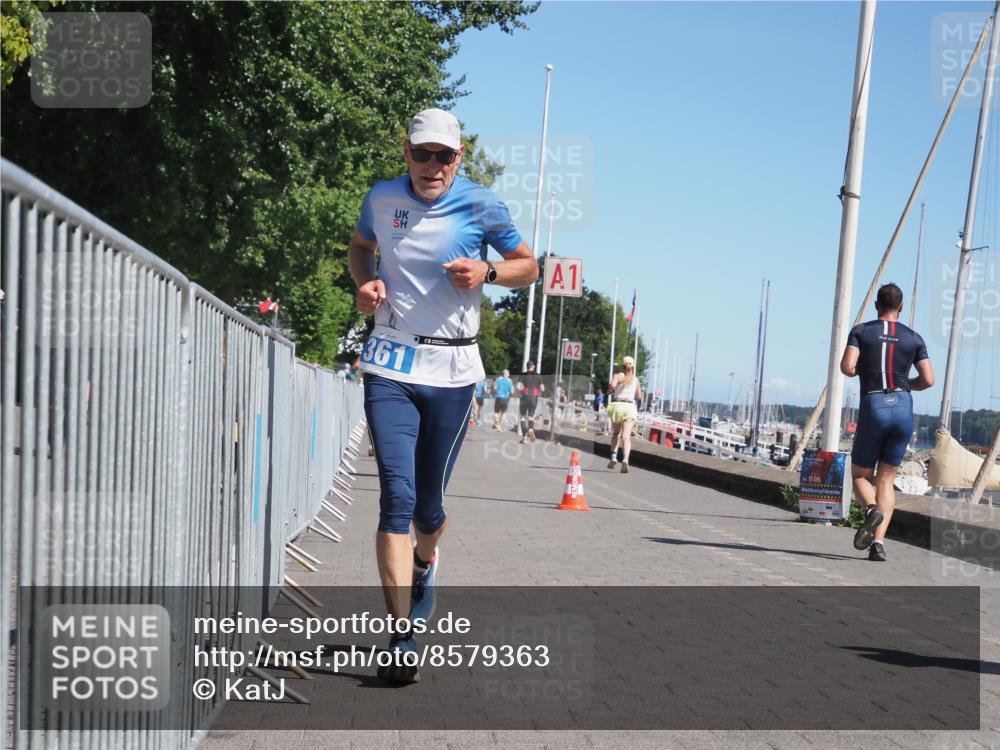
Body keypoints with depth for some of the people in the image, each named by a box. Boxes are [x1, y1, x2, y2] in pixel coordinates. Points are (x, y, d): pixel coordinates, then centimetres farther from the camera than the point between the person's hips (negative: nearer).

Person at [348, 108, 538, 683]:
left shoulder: (482, 205, -2)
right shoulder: (382, 198, 5)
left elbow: (528, 267, 9)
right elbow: (360, 247, 25)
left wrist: (486, 272, -12)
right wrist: (365, 283, 3)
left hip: (452, 370, 0)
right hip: (390, 365, 1)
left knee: (428, 505, 7)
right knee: (397, 497, -13)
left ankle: (425, 563, 44)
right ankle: (402, 638, -10)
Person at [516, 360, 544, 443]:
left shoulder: (523, 375, 0)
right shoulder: (538, 376, 5)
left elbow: (518, 387, -9)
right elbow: (542, 389, 0)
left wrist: (521, 392, 9)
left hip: (525, 396, -1)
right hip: (534, 397, 1)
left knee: (523, 416, 9)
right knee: (531, 416, 6)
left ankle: (524, 435, -3)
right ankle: (531, 429, -25)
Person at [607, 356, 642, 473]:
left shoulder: (618, 376, 4)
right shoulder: (635, 380, 14)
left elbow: (612, 386, -15)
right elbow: (639, 396, 20)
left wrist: (610, 391, 6)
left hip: (617, 405, -1)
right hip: (630, 407, 1)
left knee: (616, 433, 19)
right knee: (626, 436, -10)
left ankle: (614, 457, 6)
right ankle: (625, 459, -30)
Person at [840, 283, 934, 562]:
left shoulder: (861, 332, 4)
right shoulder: (913, 338, 10)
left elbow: (847, 367, -10)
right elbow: (928, 380, 3)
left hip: (873, 406, -2)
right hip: (903, 408, 2)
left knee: (860, 475, 12)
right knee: (886, 480, 8)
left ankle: (872, 509, -21)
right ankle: (878, 542, -7)